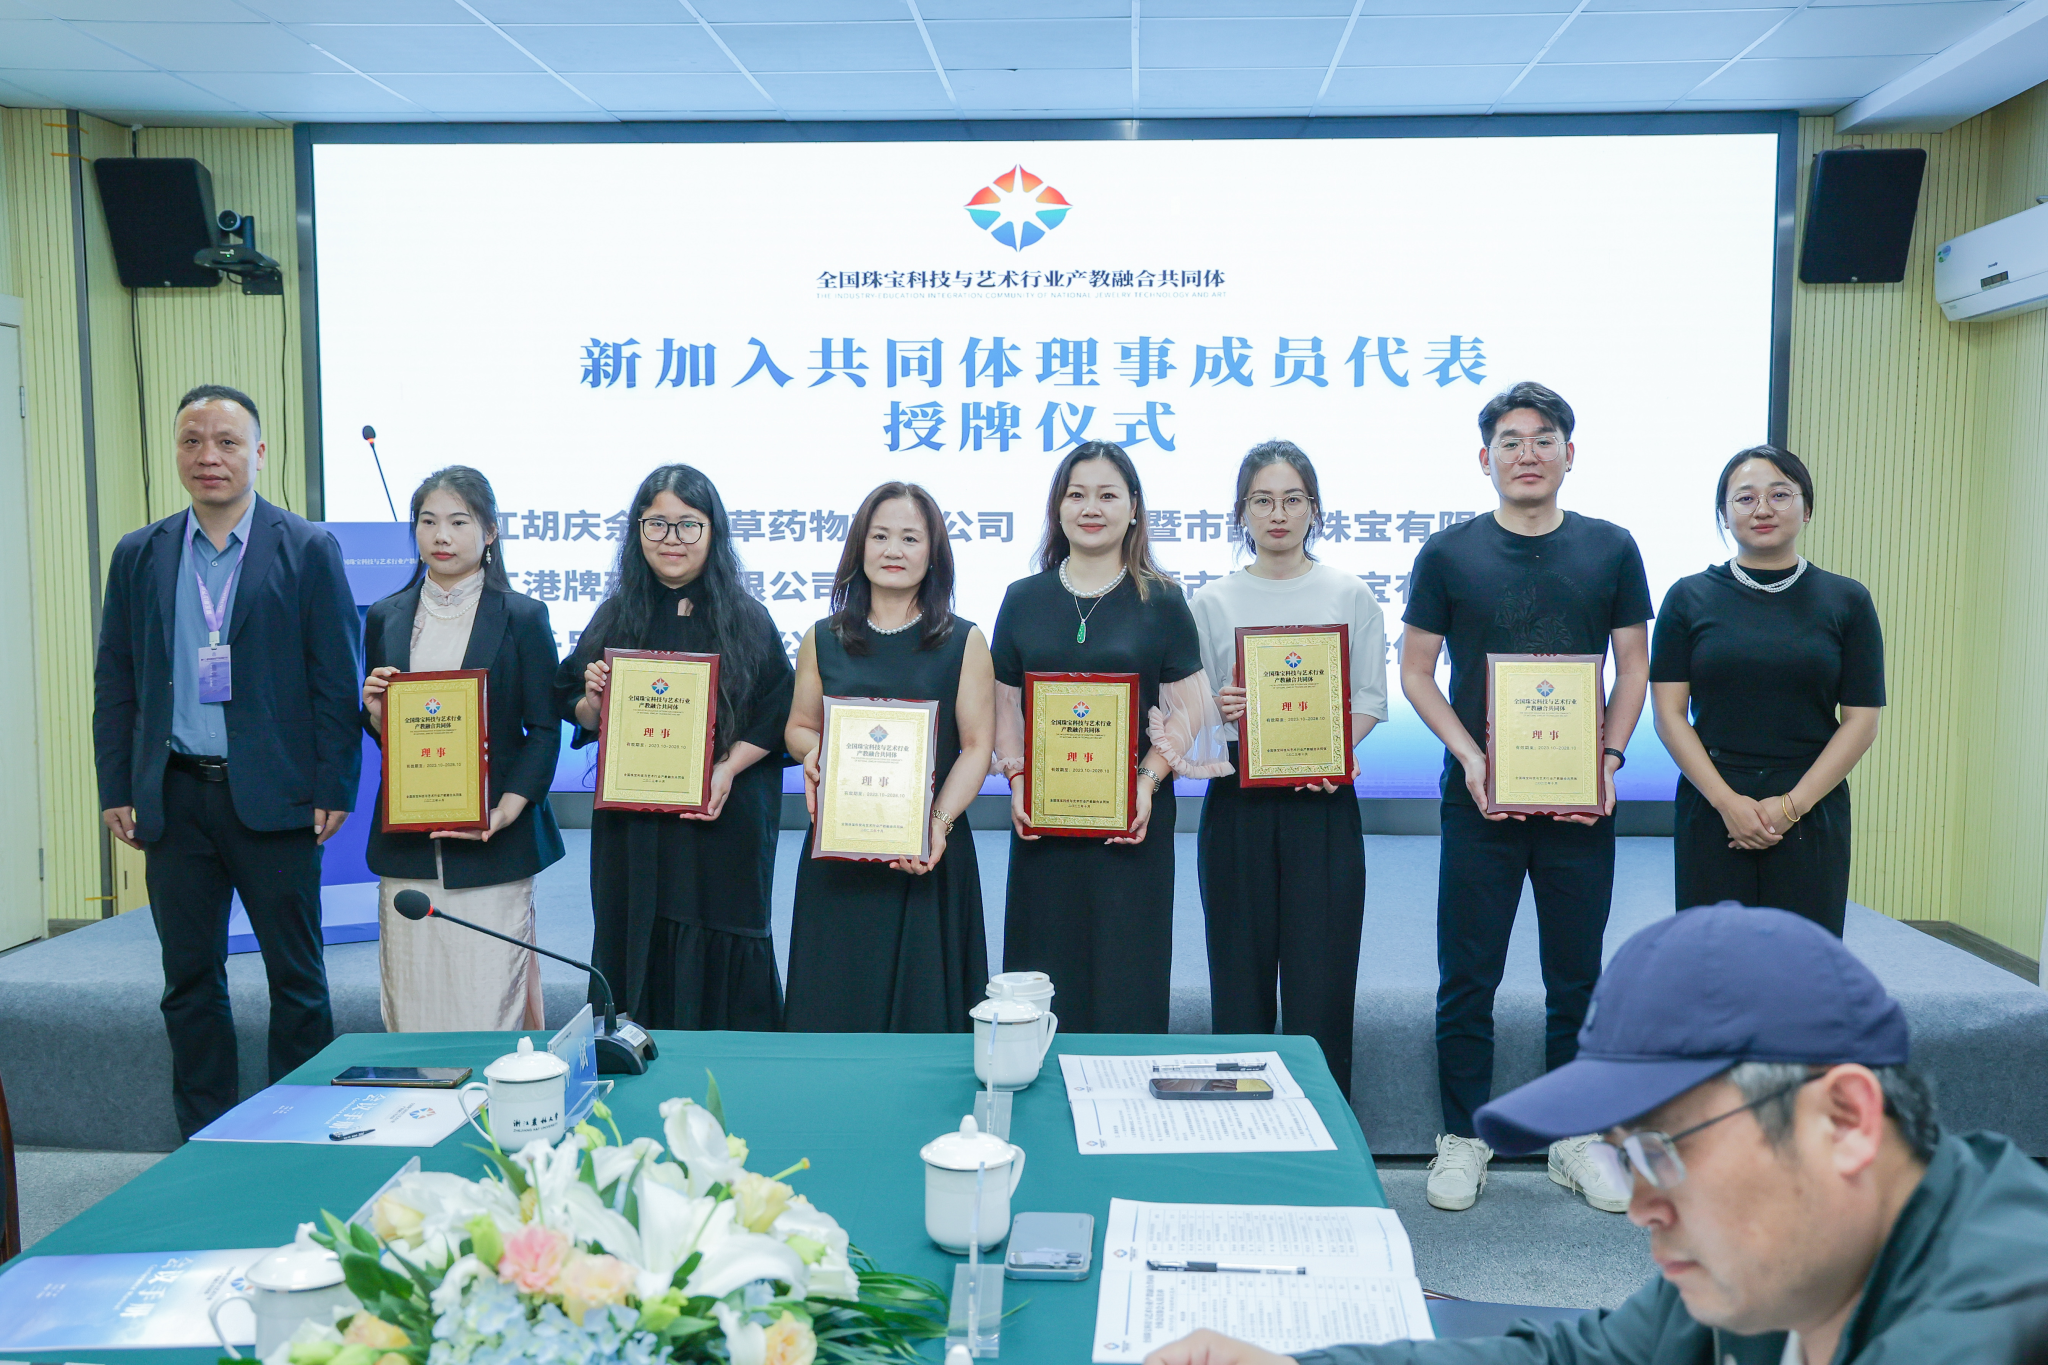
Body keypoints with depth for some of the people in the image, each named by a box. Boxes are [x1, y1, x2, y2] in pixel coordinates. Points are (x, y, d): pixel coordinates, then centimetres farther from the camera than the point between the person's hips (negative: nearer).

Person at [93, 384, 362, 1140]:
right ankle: (204, 1140, 23)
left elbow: (336, 677, -4)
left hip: (273, 797, -3)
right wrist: (116, 790, 4)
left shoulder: (308, 550, -1)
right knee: (190, 980, 11)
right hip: (174, 799, 3)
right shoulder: (139, 555, 9)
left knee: (296, 977, 5)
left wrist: (334, 788, -8)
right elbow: (114, 682, 11)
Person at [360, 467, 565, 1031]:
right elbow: (378, 732, 18)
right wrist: (376, 712, -5)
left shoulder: (523, 617, 1)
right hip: (407, 845, 3)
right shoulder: (386, 618, 12)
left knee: (491, 1007, -5)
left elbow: (544, 730, -1)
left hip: (492, 845, -3)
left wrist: (507, 811, -13)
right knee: (413, 1006, 4)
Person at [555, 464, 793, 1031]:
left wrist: (729, 768, -16)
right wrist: (593, 702, -11)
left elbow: (778, 715, -2)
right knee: (637, 956, 6)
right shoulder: (617, 616, 7)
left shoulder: (746, 620, 1)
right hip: (630, 829, 2)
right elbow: (576, 712, 12)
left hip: (722, 824, -2)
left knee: (716, 964, 2)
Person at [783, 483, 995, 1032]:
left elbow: (977, 746, -1)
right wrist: (812, 751, -7)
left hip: (929, 856, -2)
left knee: (924, 1003, 3)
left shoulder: (964, 643, 3)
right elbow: (799, 727, 17)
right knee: (834, 1003, 5)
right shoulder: (823, 640, 9)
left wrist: (939, 822, -15)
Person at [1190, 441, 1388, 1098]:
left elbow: (1371, 699, 5)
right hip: (1238, 801, 1)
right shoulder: (1213, 601, 8)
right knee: (1241, 973, 3)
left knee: (1320, 974, -1)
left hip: (1323, 803, -1)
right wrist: (1219, 708, -15)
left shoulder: (1349, 594, 7)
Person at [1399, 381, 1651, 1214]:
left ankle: (1575, 1141, 25)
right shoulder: (1449, 554, 1)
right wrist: (1470, 757, -11)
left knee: (1577, 977, 11)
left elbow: (1634, 667, 9)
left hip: (1581, 799, 2)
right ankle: (1463, 1141, 17)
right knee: (1468, 979, 4)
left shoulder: (1610, 549, 5)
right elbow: (1415, 672, 2)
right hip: (1480, 798, -1)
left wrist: (1609, 760, -6)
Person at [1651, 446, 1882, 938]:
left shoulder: (1847, 601, 5)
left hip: (1810, 816, 0)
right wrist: (1727, 801, -10)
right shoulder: (1689, 598, 4)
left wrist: (1791, 805, -9)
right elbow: (1669, 715, 0)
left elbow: (1861, 722, 1)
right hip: (1711, 811, 0)